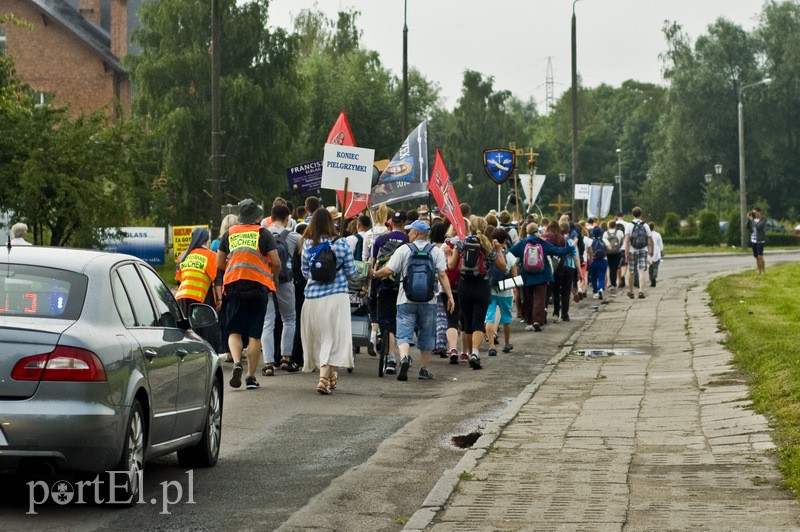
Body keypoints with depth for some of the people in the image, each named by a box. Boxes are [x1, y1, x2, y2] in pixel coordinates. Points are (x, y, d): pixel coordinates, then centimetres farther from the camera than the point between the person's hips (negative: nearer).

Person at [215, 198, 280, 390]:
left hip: (233, 287, 1)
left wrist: (219, 292, 25)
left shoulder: (229, 234, 9)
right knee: (254, 334, 5)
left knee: (234, 331, 7)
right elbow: (276, 263, -4)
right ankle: (251, 377, 5)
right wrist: (273, 278, 16)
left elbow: (219, 265, 11)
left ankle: (236, 362, -19)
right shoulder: (263, 233, 0)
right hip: (259, 287, -1)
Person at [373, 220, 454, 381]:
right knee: (426, 335, 12)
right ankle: (424, 369, 14)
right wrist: (450, 296, -3)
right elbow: (442, 275, -3)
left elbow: (388, 271, -4)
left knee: (404, 333, -2)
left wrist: (375, 274, 14)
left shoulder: (403, 250, -2)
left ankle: (404, 357, -28)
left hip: (406, 300, -2)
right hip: (428, 301, 2)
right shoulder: (436, 251, 3)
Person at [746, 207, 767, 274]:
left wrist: (751, 219, -14)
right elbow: (748, 228, 7)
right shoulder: (753, 219, 9)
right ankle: (758, 271, 13)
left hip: (760, 240, -6)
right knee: (756, 257, 8)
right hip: (753, 240, 6)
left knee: (760, 256, -13)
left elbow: (758, 226, -22)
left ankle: (762, 271, -9)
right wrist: (748, 219, -3)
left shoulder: (763, 219, -7)